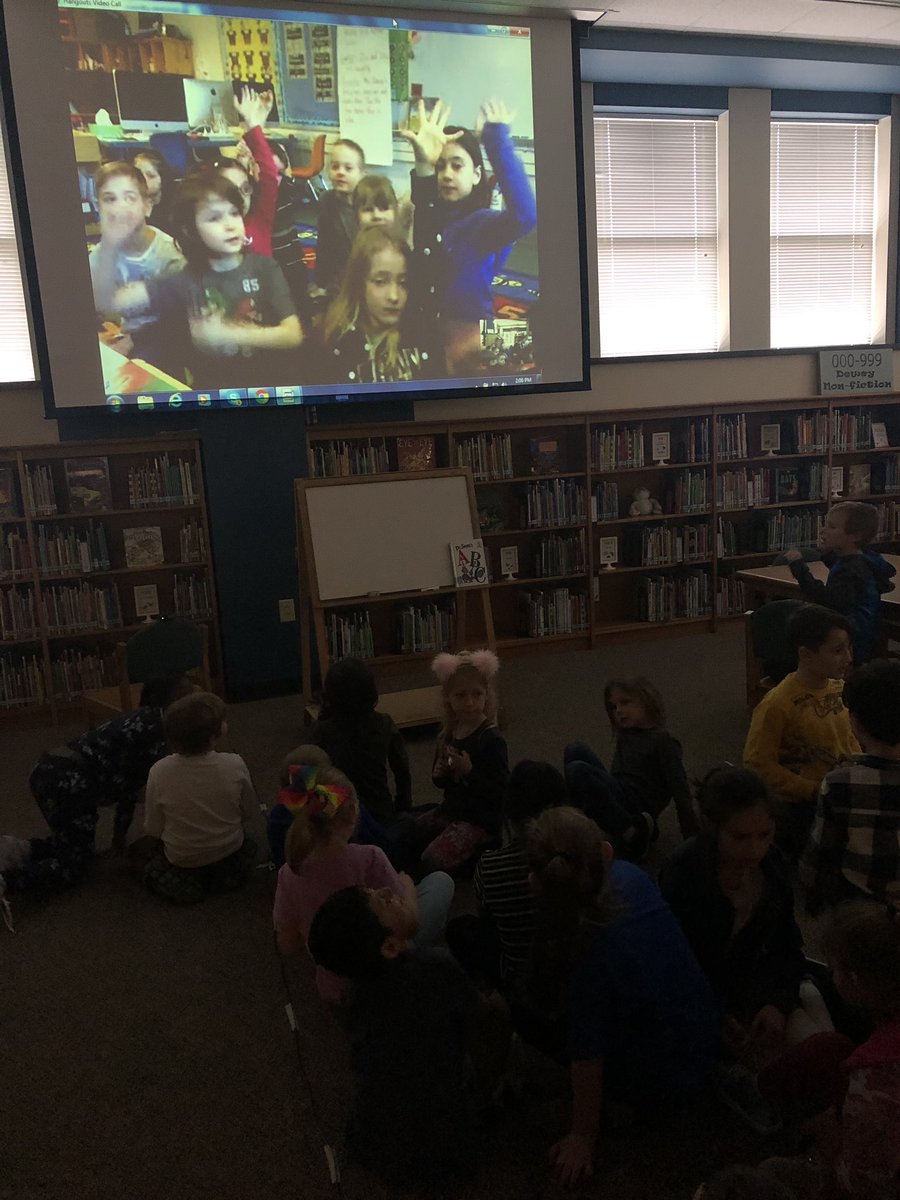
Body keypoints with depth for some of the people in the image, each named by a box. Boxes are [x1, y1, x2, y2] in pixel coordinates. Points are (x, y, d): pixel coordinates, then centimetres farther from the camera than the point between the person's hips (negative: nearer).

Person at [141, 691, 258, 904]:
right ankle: (223, 874, 18)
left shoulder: (159, 771, -25)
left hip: (181, 860, -1)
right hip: (230, 852, 1)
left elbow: (152, 829, -13)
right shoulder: (235, 765, -25)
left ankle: (186, 881, 16)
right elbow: (249, 811, -8)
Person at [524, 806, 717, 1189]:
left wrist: (583, 1137, -9)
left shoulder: (587, 952, -35)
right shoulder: (631, 876, -21)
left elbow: (587, 1054, -22)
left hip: (655, 1083, -6)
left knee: (523, 1004, 6)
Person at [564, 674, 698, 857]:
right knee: (575, 749, -5)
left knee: (577, 771, -29)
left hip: (636, 804, -7)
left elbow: (679, 788, -8)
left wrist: (691, 835, -11)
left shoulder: (662, 740, -5)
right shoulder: (625, 736, 19)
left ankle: (631, 834, -20)